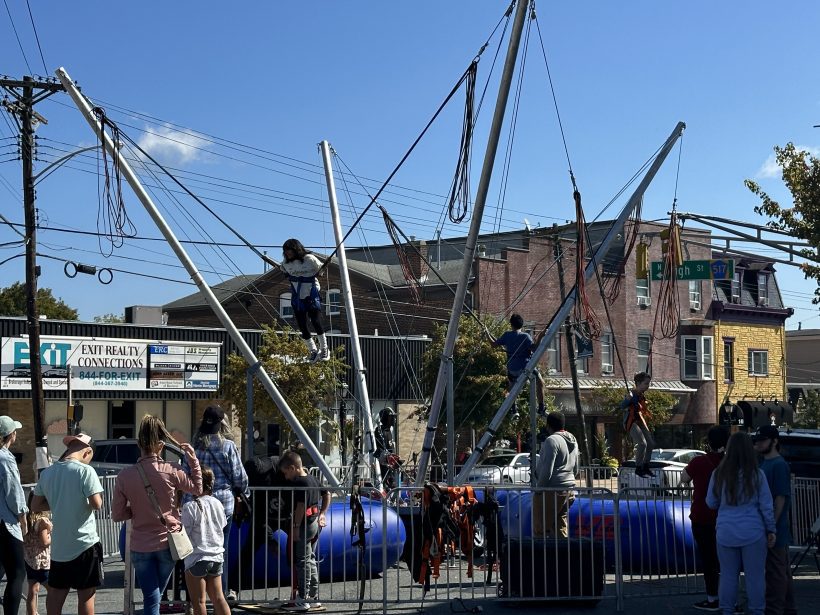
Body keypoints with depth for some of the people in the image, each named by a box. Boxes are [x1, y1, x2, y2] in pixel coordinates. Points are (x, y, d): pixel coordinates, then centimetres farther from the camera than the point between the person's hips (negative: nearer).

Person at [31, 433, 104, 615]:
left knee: (55, 593, 13)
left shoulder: (47, 473, 4)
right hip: (84, 543, -5)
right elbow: (97, 504, -17)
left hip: (59, 544, 5)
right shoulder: (85, 471, -14)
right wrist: (84, 502, 3)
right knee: (86, 594, 4)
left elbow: (35, 506, 10)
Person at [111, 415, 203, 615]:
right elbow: (197, 489, 6)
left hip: (140, 547, 0)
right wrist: (193, 461, 11)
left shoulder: (124, 476, -10)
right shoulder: (171, 471, -13)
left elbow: (117, 515, -3)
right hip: (167, 543, 0)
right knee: (155, 596, 19)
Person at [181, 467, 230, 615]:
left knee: (198, 602, 3)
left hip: (197, 559, -6)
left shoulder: (190, 507, -16)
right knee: (218, 598, 13)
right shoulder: (217, 504, 3)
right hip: (217, 556, 6)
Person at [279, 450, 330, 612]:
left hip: (304, 524, -9)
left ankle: (302, 600, 0)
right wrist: (322, 513, 18)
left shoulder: (299, 483, -18)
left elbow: (301, 506, -24)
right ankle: (314, 597, 20)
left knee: (302, 562, -3)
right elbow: (327, 495, 21)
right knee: (311, 560, 16)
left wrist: (296, 527, -20)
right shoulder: (313, 479, 11)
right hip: (316, 523, 9)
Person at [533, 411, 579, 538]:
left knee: (540, 529, -7)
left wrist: (539, 488, -11)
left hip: (552, 490, -9)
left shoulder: (552, 440, -13)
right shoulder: (573, 441, 17)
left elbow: (547, 469, -18)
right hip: (568, 489, 9)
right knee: (560, 527, 12)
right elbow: (577, 469, 23)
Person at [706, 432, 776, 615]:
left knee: (728, 575, 9)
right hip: (753, 533, -1)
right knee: (755, 576, 6)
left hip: (726, 533, 2)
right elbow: (766, 506, -2)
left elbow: (711, 503, 8)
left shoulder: (718, 474, -2)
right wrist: (771, 530, 7)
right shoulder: (757, 475, -6)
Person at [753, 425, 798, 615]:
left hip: (774, 529, -9)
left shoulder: (779, 465, -14)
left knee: (776, 571, -4)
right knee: (783, 571, 15)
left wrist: (771, 525, -21)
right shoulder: (763, 464, 15)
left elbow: (781, 498, -18)